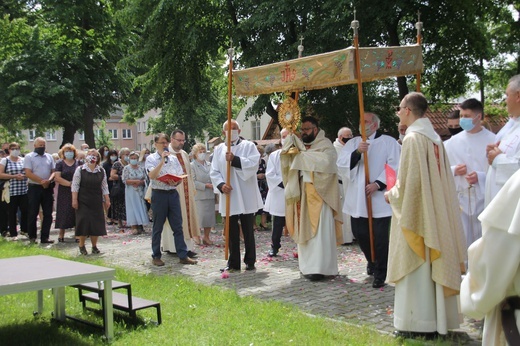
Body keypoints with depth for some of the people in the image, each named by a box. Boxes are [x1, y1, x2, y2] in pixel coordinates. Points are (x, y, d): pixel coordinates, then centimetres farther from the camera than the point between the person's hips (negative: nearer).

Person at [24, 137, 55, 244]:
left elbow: (53, 171, 9)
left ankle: (45, 237, 9)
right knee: (32, 214, 2)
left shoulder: (49, 157, 12)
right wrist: (41, 181, -16)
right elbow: (28, 173, -10)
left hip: (47, 188, 4)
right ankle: (32, 237, 13)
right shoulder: (29, 157, -2)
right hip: (34, 188, -4)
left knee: (48, 214, 3)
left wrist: (49, 180, -11)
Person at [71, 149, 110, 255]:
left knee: (96, 223, 3)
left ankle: (94, 246, 15)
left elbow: (104, 187, 9)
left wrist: (107, 200, 5)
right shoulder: (80, 170, -2)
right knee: (83, 222, -3)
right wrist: (74, 200, -9)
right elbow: (75, 186, -3)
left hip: (96, 202, 3)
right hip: (83, 201, -3)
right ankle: (81, 246, 11)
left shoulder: (101, 171, 5)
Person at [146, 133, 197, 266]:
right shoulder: (151, 158, -1)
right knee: (157, 227, 5)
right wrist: (162, 160, -20)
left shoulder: (174, 158, 12)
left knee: (178, 226, 4)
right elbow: (152, 175, -16)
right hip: (159, 194, -4)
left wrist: (176, 182, -10)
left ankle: (183, 256, 7)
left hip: (173, 193, 4)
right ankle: (156, 256, 16)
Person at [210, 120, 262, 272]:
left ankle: (250, 261, 14)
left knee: (248, 230, 4)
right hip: (228, 196, 3)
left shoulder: (249, 146, 2)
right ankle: (233, 262, 14)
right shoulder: (219, 149, 11)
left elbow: (254, 164, -13)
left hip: (246, 197, -2)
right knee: (231, 231, 7)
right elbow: (214, 172, 5)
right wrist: (221, 184, -13)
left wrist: (235, 159, -21)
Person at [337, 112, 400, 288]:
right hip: (357, 198, 4)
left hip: (379, 198, -4)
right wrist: (357, 152, -18)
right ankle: (372, 261, 36)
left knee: (380, 236, -4)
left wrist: (378, 184, -17)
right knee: (360, 233, 10)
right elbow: (341, 163, -2)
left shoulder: (388, 142, 1)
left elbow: (394, 166, -8)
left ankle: (380, 273, 11)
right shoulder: (353, 143, 11)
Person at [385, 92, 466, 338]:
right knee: (433, 265, 13)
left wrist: (391, 195, -1)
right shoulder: (434, 137, 9)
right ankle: (437, 318, 21)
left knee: (416, 268, -1)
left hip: (416, 212, -8)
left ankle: (418, 323, 5)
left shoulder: (413, 138, -16)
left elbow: (408, 182, -19)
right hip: (435, 211, 8)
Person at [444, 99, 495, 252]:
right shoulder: (453, 141, 7)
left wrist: (481, 177, -18)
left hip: (484, 199, -2)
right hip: (460, 198, 2)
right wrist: (454, 170, -9)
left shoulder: (492, 140, -2)